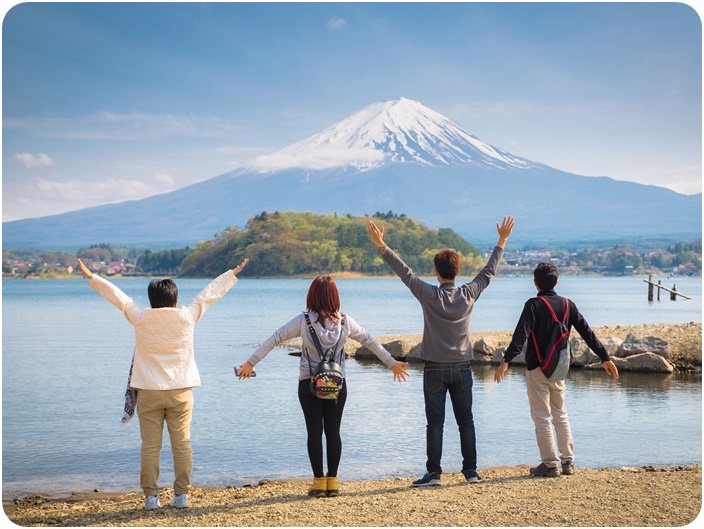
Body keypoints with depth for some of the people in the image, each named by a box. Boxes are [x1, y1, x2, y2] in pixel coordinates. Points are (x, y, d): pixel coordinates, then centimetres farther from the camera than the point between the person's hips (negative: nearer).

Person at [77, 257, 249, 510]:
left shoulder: (140, 318, -4)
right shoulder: (187, 317, -3)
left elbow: (117, 295, 8)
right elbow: (209, 293, 9)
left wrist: (91, 277, 19)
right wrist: (233, 274, 21)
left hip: (149, 392, 0)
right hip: (181, 391, 0)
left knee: (150, 446, 4)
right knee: (182, 444, 5)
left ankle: (151, 496, 5)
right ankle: (181, 495, 7)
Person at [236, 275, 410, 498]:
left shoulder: (303, 321, -9)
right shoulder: (345, 322, -2)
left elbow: (275, 339, -7)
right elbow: (370, 341, 8)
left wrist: (251, 362, -1)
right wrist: (392, 363, 19)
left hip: (309, 384, -2)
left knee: (314, 431, 4)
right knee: (333, 431, 8)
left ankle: (319, 481, 4)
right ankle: (332, 481, 10)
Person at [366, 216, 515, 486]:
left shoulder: (429, 295, -10)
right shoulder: (469, 294, -2)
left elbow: (404, 272, -9)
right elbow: (489, 271, 9)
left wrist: (381, 246, -6)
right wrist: (502, 241, 19)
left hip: (435, 369, -3)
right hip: (462, 367, 3)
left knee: (435, 422, -1)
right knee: (465, 421, 8)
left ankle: (433, 472, -2)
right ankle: (471, 471, 10)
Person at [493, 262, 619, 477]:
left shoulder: (534, 304, -11)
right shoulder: (567, 304, 5)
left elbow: (521, 334, -23)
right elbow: (587, 332, 6)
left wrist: (506, 360, -29)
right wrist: (605, 357, 10)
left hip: (537, 368, -5)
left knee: (541, 417, 0)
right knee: (560, 414, 17)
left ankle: (550, 464, 1)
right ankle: (568, 461, 17)